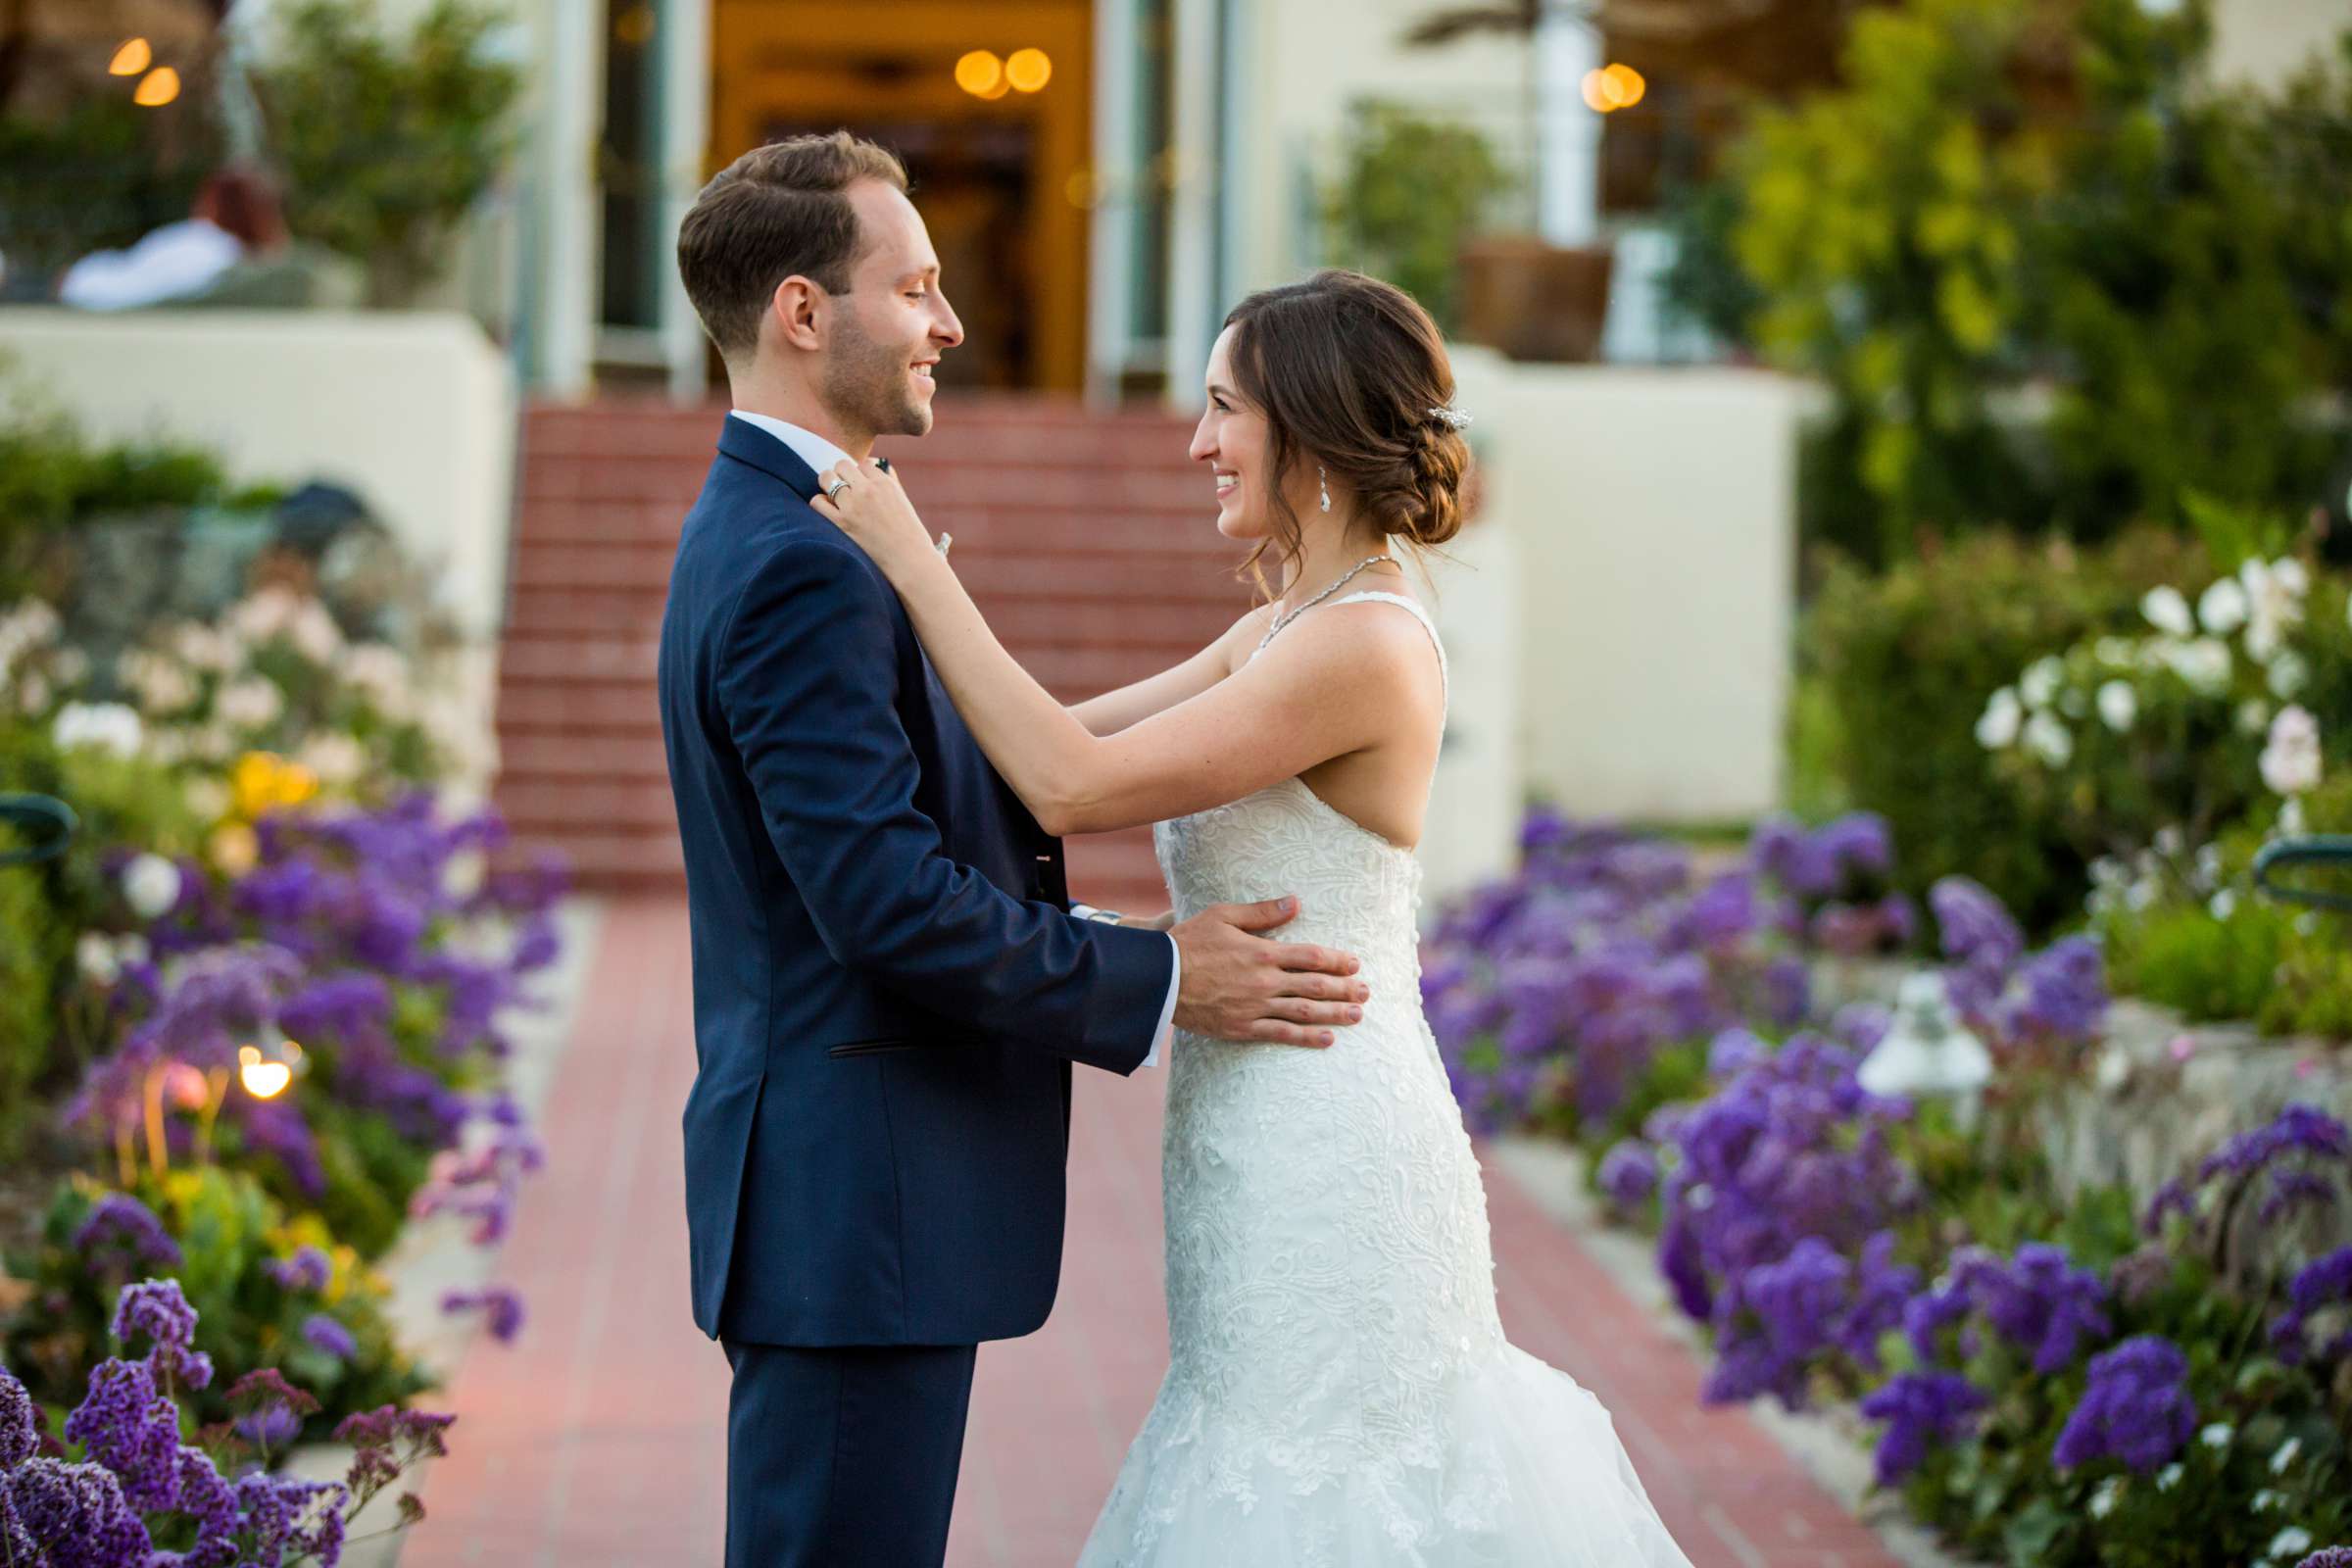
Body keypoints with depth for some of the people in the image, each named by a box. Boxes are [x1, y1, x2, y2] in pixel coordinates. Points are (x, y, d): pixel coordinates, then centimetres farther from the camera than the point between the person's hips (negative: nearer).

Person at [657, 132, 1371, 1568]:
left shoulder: (761, 534, 16)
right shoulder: (802, 571, -18)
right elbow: (886, 899, -23)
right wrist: (1162, 981, -15)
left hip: (842, 1201, 11)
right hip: (858, 1212, -11)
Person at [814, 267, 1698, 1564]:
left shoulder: (1365, 648, -19)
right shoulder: (1284, 630, 11)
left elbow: (1074, 786, -23)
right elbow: (1072, 736, 11)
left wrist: (911, 562, -18)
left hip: (1327, 1159, -9)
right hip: (1276, 1151, 9)